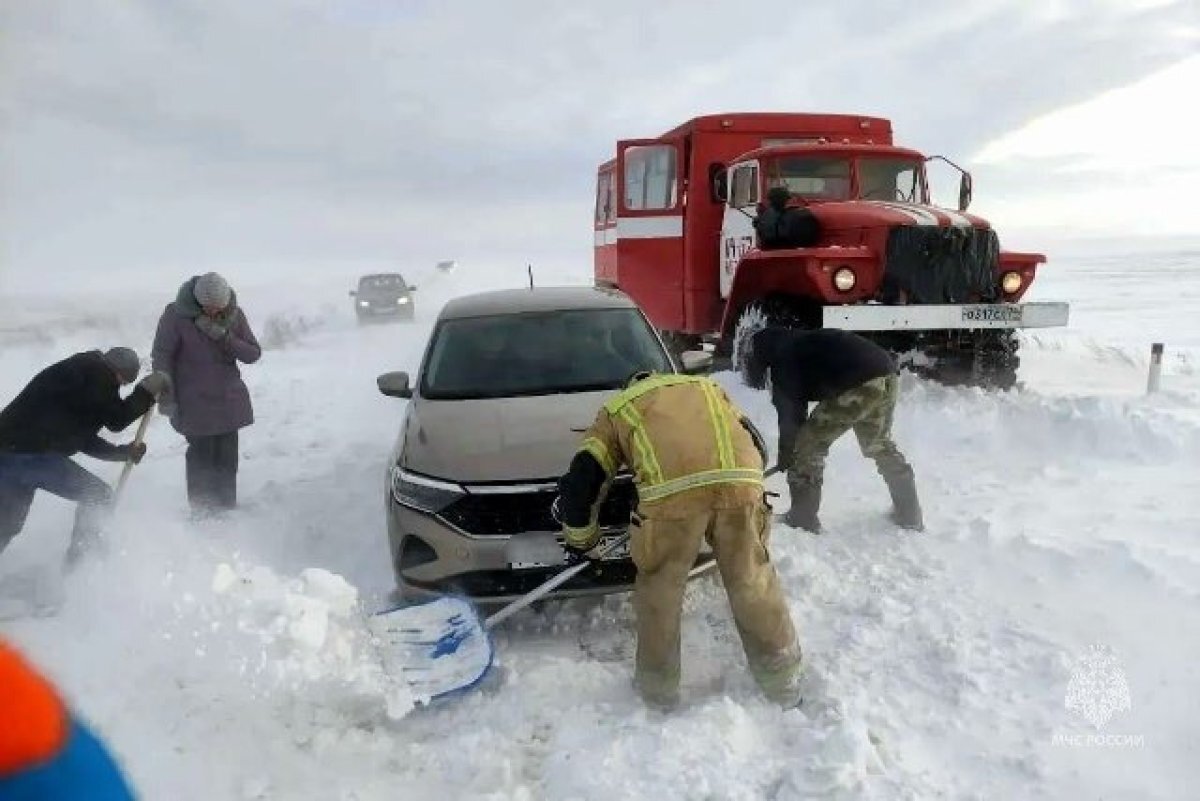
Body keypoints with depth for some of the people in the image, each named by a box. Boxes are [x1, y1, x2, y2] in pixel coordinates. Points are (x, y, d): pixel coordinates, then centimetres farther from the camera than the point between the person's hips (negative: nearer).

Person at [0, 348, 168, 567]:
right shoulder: (98, 372, -8)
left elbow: (84, 439, 24)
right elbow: (116, 420, -10)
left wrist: (123, 452, 20)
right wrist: (147, 392, -2)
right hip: (30, 455, -10)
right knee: (97, 496, 3)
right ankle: (79, 561, 7)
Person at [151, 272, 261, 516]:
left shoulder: (234, 314, -4)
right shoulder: (176, 315, -13)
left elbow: (253, 354, -3)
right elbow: (162, 356, -6)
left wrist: (225, 337, -20)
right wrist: (167, 398, -9)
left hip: (229, 399, 3)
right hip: (194, 402, -3)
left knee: (227, 455, 7)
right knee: (201, 453, -4)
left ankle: (226, 505, 21)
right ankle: (201, 510, 9)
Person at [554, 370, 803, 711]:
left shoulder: (616, 409, 31)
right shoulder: (706, 385, 39)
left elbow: (579, 483, 24)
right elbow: (756, 445, 37)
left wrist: (580, 539, 38)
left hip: (673, 490, -2)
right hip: (740, 481, 3)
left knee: (659, 589, 18)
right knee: (754, 581, 19)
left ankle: (658, 687, 33)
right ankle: (783, 681, 35)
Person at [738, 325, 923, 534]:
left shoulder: (782, 354, 1)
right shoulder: (795, 343, 27)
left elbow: (790, 410, 3)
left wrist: (785, 456, 16)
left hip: (858, 385, -9)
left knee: (810, 443, 3)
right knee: (879, 445, 27)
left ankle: (802, 517, 7)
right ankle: (910, 515, 36)